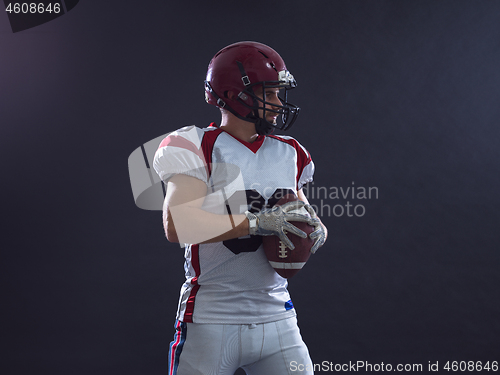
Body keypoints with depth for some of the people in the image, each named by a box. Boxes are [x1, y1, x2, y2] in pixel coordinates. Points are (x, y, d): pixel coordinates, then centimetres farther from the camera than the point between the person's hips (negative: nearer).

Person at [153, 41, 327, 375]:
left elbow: (299, 208, 24)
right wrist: (257, 222, -25)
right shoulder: (197, 147, -9)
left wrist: (314, 228, -1)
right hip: (211, 319, -5)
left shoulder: (288, 154, 10)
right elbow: (177, 225, -21)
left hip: (276, 318, 5)